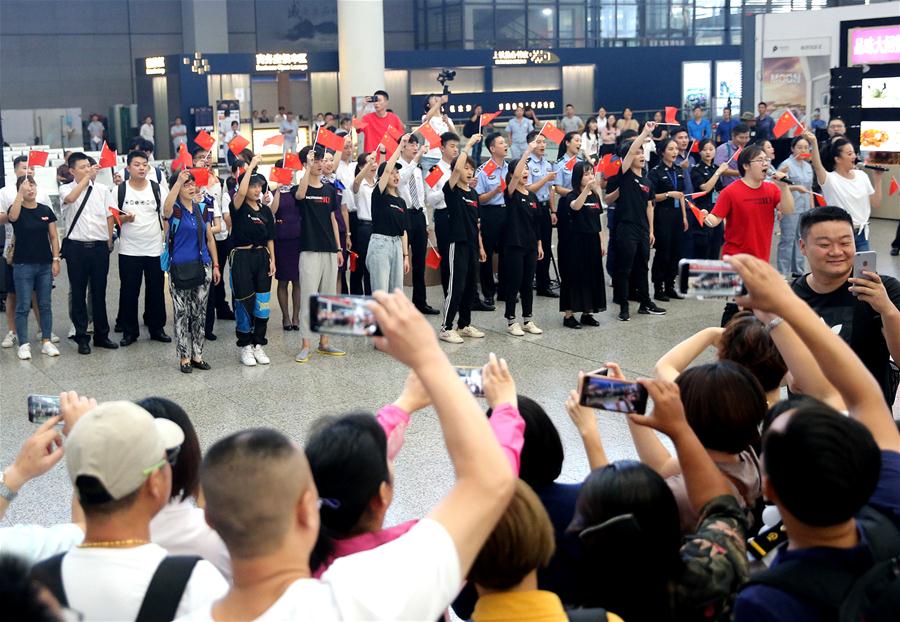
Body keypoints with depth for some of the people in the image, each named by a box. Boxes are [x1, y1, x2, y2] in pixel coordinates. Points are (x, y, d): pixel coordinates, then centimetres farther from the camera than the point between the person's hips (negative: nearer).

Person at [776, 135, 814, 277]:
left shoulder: (808, 166, 16)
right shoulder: (787, 164, -7)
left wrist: (812, 207, 18)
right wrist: (796, 187, -30)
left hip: (805, 209, 7)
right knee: (787, 240, -6)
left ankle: (798, 270, 18)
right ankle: (783, 273, -2)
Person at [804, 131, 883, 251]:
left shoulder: (862, 176, 7)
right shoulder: (830, 179, -11)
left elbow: (876, 204, 11)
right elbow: (817, 166, -34)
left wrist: (878, 180, 1)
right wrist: (813, 143, -48)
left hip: (861, 234, 5)